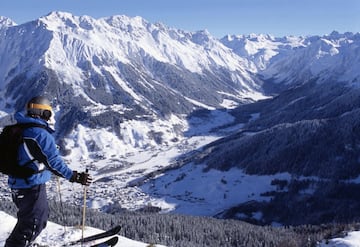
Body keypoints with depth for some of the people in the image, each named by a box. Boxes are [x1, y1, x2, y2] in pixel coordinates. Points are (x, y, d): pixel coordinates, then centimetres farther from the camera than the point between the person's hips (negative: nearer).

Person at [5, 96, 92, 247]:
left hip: (17, 183, 10)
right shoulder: (41, 134, -20)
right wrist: (75, 177, -19)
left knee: (41, 215, 24)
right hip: (32, 185, -10)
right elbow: (53, 161, -23)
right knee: (33, 222, 1)